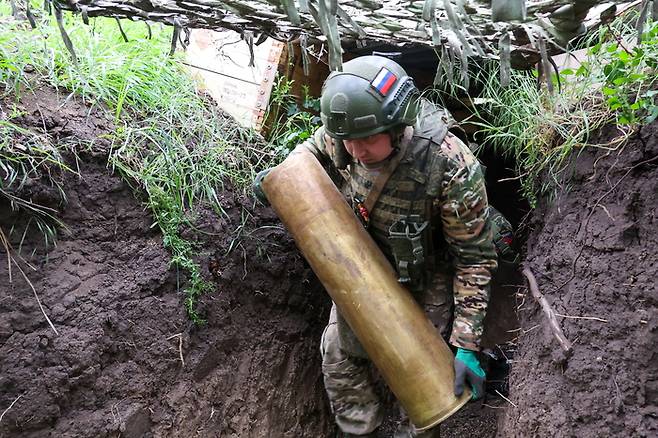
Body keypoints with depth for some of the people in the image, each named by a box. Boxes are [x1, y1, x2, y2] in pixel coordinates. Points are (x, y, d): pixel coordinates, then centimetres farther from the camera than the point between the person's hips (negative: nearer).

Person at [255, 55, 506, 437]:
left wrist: (467, 344, -25)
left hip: (424, 280, -5)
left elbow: (475, 256, -25)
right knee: (339, 354, 13)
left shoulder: (453, 168, -36)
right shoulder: (346, 132, -22)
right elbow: (316, 149, 6)